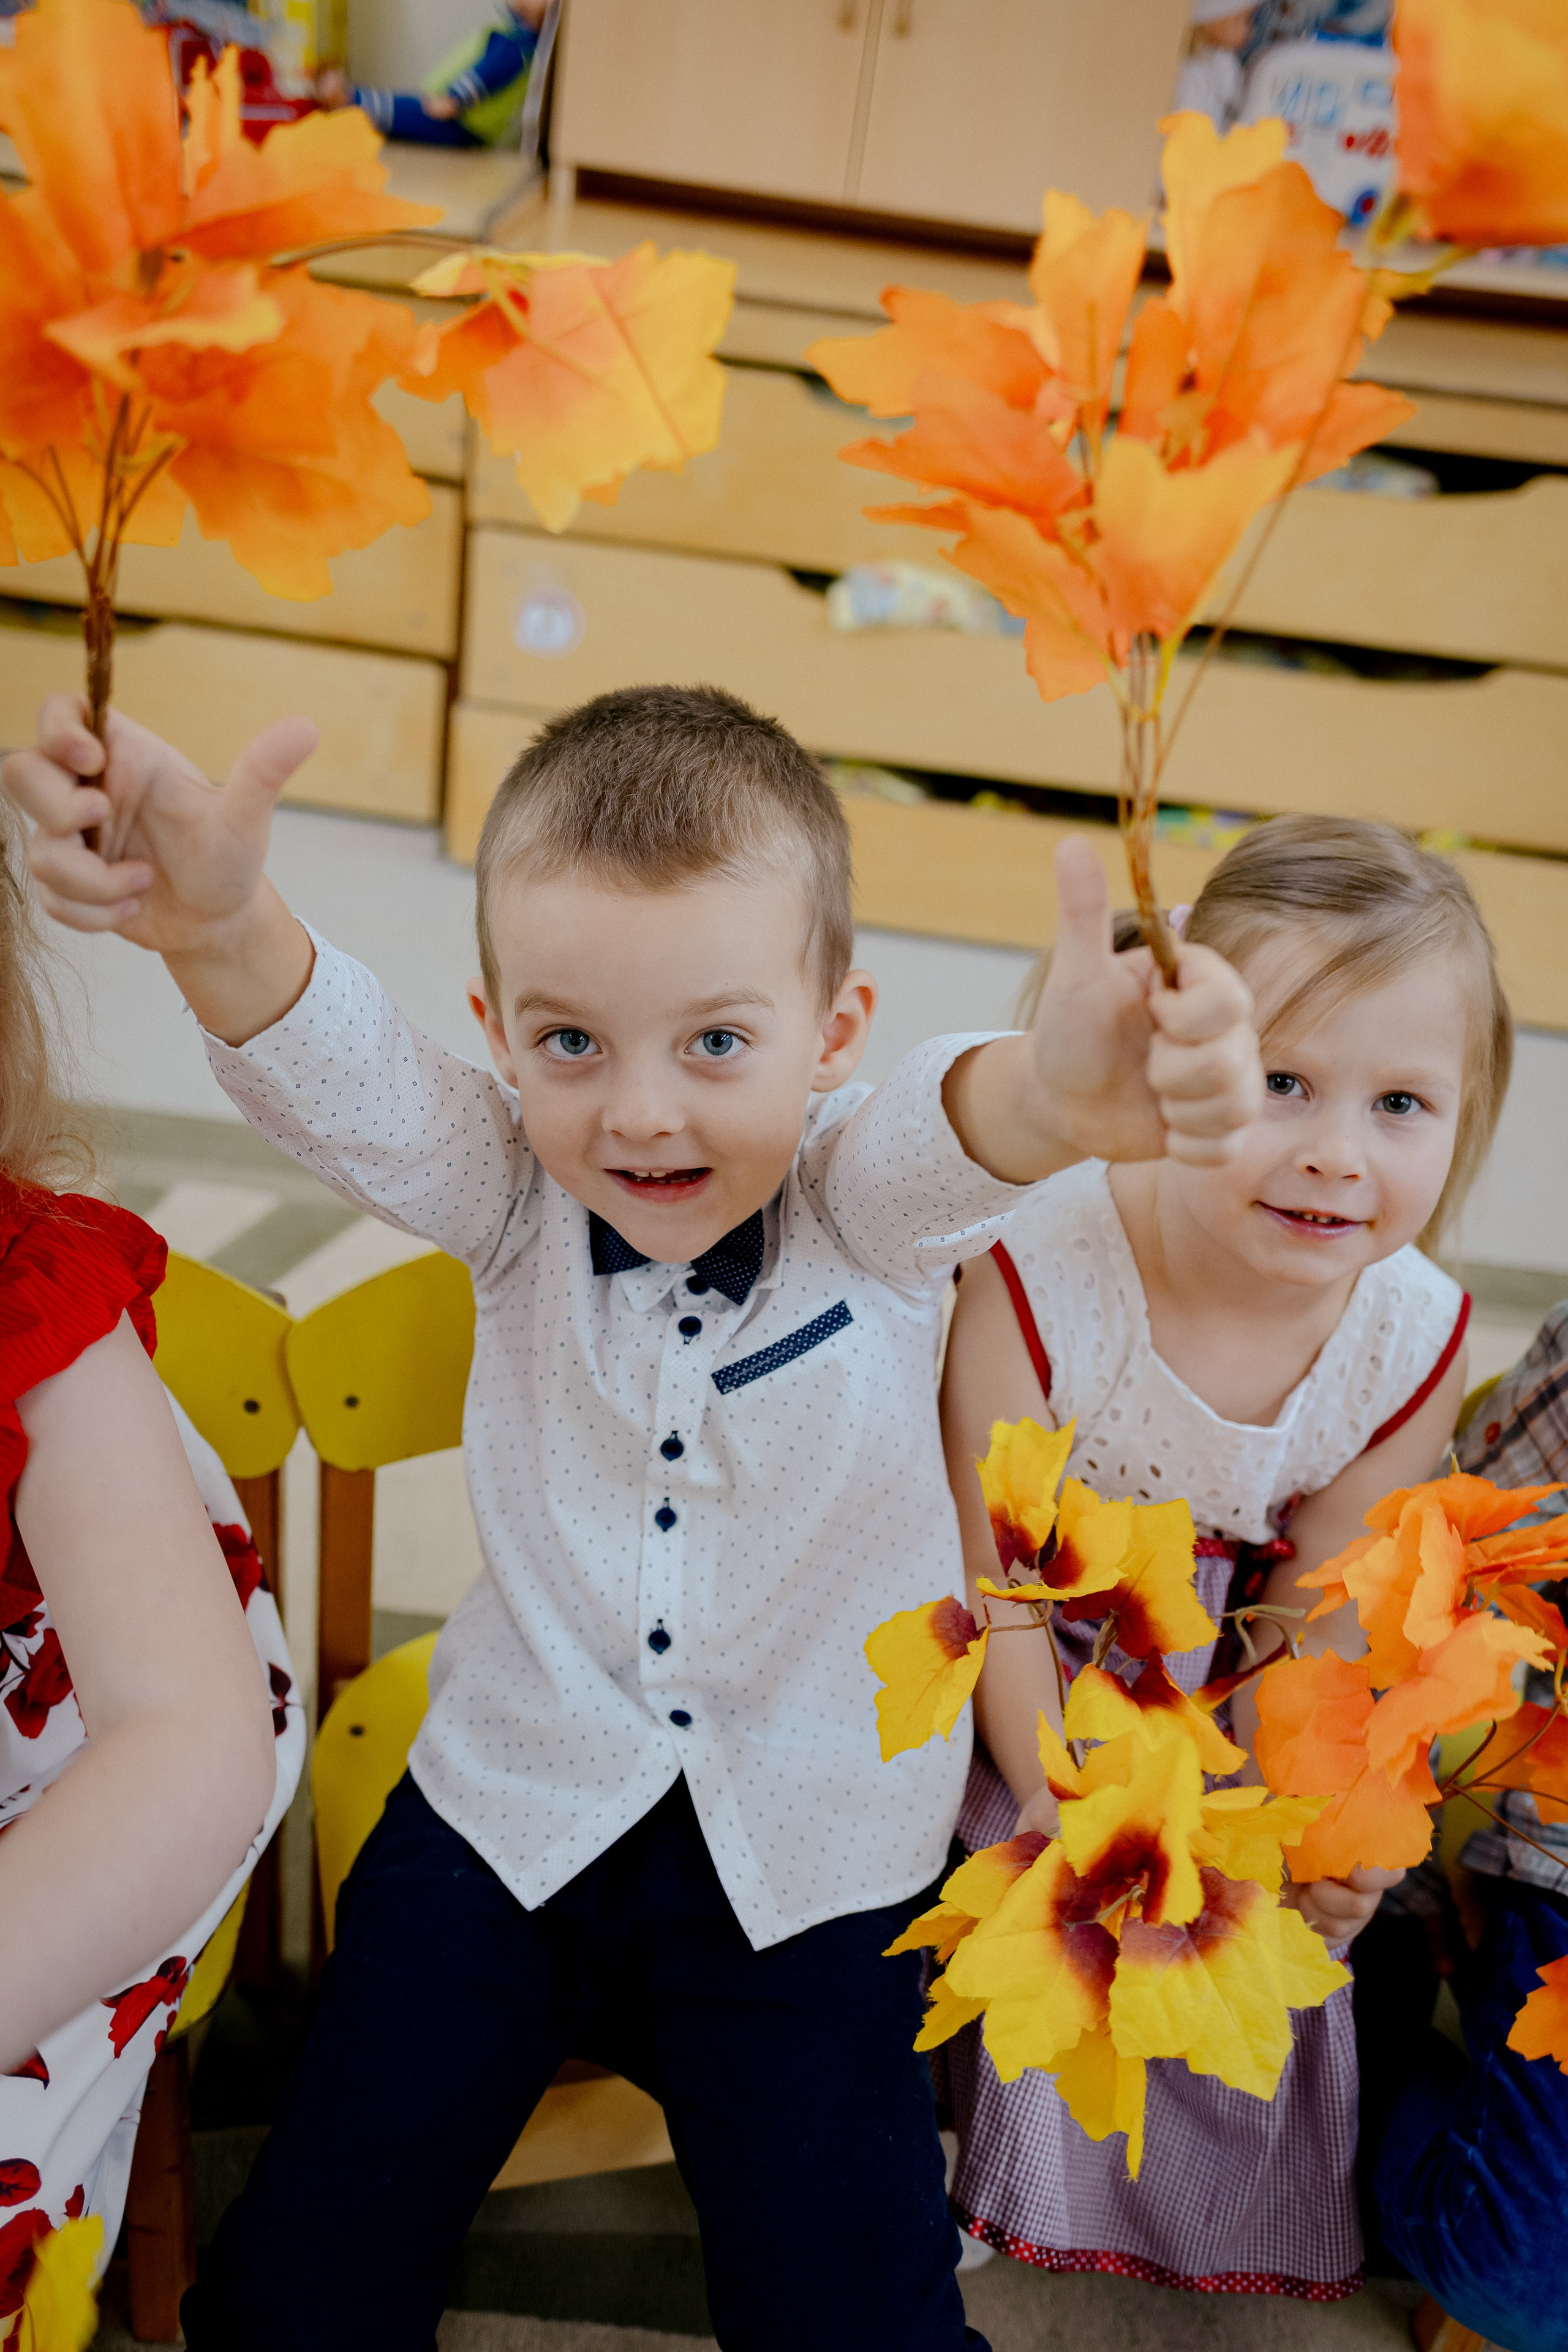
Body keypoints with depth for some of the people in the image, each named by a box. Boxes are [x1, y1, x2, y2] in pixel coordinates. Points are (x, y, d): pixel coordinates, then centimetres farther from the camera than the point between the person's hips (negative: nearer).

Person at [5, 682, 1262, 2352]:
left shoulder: (872, 1202, -14)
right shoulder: (517, 1196, -8)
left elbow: (948, 1133, -36)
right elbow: (341, 1082, -26)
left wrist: (1058, 1087, -61)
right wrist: (221, 928, -49)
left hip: (811, 1855, -1)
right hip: (510, 1809, 2)